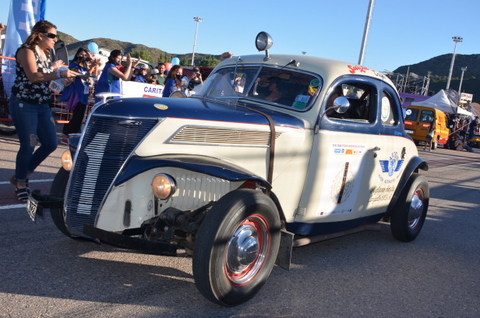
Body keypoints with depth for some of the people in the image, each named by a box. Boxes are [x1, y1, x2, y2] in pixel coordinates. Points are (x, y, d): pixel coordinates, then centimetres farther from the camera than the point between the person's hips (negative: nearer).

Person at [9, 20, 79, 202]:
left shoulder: (45, 54, 15)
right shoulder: (26, 51, -9)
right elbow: (33, 77, -25)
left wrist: (54, 68, 13)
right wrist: (59, 74, -30)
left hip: (42, 105, 8)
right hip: (24, 104, -8)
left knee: (51, 144, 4)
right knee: (28, 146, -5)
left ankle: (21, 176, 22)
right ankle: (21, 185, 15)